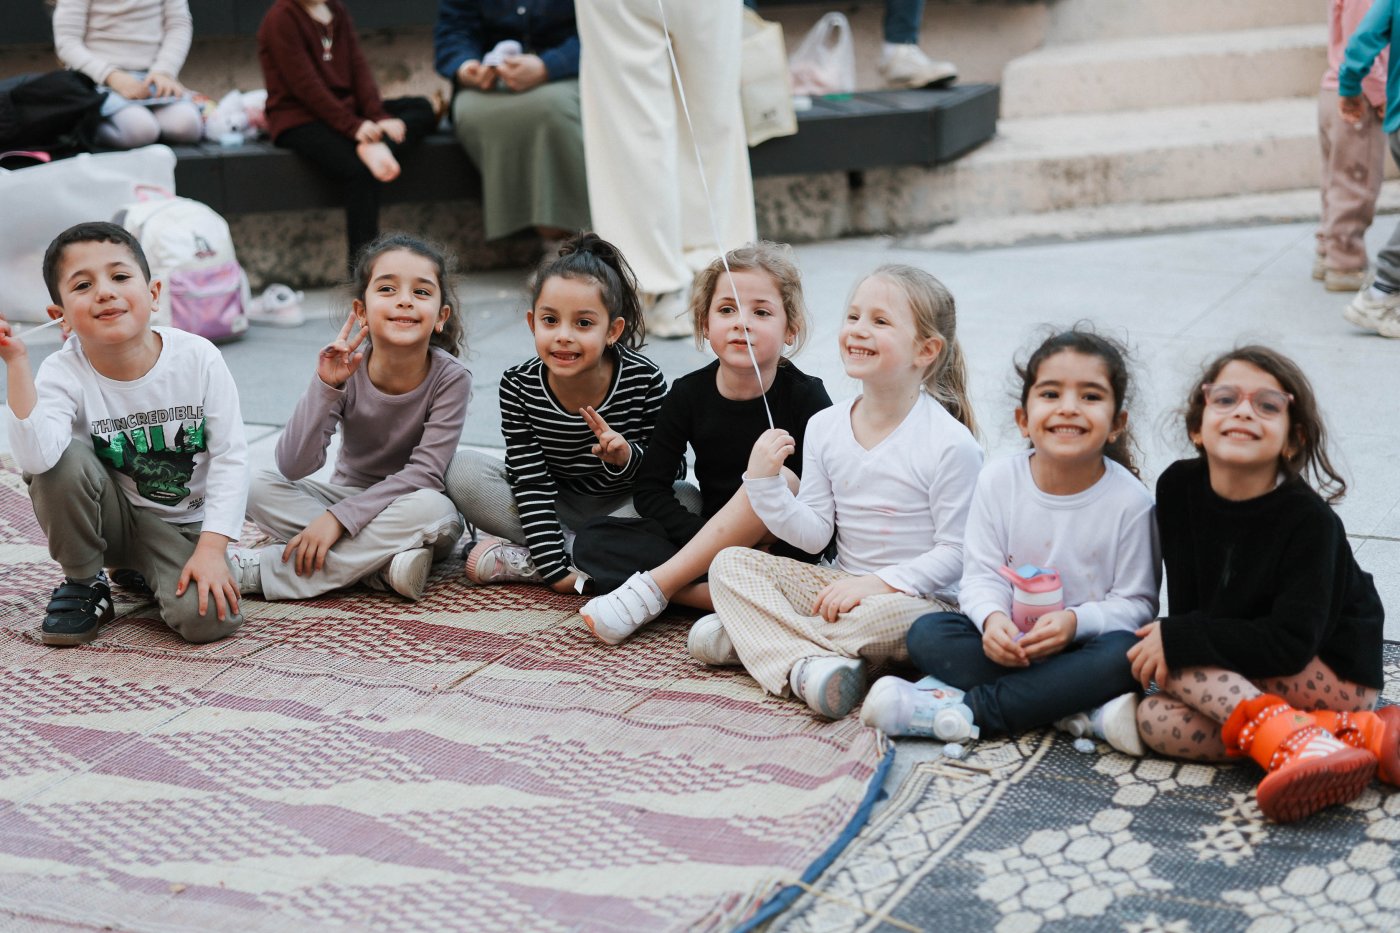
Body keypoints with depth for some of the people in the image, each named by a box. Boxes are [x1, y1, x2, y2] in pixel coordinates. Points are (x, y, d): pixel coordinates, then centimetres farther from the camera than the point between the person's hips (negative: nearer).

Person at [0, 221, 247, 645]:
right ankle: (84, 583, -5)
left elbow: (229, 457, -14)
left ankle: (145, 576, 10)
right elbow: (35, 457, -37)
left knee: (208, 618, -27)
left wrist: (211, 548, -22)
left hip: (184, 525, 0)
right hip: (114, 516, 0)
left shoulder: (198, 359, -16)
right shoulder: (65, 374, -18)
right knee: (64, 458, -30)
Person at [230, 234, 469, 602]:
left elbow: (424, 474, -23)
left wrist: (338, 517, -29)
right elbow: (293, 467, -23)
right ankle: (384, 566, -27)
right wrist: (326, 385, -33)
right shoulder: (346, 369, -15)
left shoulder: (450, 378, -19)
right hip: (346, 496, 2)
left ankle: (261, 569, -29)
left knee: (431, 508, -35)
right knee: (262, 488, -18)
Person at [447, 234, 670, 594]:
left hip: (623, 505, 0)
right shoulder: (519, 386, -17)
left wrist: (627, 457, -36)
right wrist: (555, 568, -26)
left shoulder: (645, 380, -20)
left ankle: (518, 562, -28)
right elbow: (532, 483, -18)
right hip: (557, 506, 1)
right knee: (463, 472, -18)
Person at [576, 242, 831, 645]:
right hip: (711, 542, 3)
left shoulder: (805, 396, -7)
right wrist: (714, 542, -16)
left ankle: (653, 589, -28)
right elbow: (651, 490, -1)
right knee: (593, 541, -16)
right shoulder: (689, 394, -1)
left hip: (786, 546, -3)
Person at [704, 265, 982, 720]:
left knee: (890, 617, -39)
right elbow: (815, 535, 3)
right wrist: (765, 483, -11)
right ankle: (808, 662, -31)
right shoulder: (825, 427, 2)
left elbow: (956, 552, -13)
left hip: (915, 597, -5)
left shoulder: (950, 444, -15)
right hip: (840, 582, 6)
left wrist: (879, 583, -23)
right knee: (730, 563, -8)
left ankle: (752, 634, -18)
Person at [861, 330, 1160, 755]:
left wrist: (1077, 621, -26)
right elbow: (982, 574, -4)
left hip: (1084, 640, -2)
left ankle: (966, 709, -31)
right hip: (1010, 637, 2)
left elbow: (1136, 601, -7)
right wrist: (992, 618, -26)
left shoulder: (1129, 500, -11)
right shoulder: (999, 480, -5)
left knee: (1124, 655, -34)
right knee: (927, 634, -22)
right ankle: (1084, 711, -30)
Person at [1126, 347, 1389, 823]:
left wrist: (1176, 640, -28)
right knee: (1155, 721, -21)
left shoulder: (1310, 520, -21)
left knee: (1176, 665, -23)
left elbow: (1292, 645, -27)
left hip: (1335, 674, -7)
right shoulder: (1178, 487, -5)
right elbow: (1184, 602, 0)